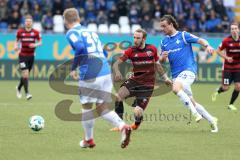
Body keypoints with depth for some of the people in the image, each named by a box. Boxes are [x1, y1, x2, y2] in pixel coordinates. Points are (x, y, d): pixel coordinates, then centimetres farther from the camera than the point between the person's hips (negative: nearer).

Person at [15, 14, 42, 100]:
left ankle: (19, 88, 40)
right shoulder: (20, 32, -3)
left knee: (25, 75, 14)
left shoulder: (36, 32, -2)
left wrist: (35, 45, -17)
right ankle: (27, 93, -10)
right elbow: (17, 41, 11)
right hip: (22, 55, -3)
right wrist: (16, 46, -9)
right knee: (25, 74, -14)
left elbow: (40, 42, 4)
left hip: (31, 56, 3)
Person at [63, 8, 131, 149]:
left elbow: (80, 47, -20)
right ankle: (123, 126, -11)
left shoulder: (71, 33, 0)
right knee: (102, 108, 13)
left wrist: (73, 68, -10)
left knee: (87, 106, 13)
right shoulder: (91, 32, 23)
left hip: (90, 75, -6)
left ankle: (89, 140, 24)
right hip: (106, 72, 6)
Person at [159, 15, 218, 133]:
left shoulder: (183, 35, -2)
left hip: (188, 69, -7)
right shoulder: (164, 42, 14)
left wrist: (207, 46, -28)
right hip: (175, 74, 7)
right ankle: (211, 120, 19)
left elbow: (200, 40, -7)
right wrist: (162, 57, -6)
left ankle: (195, 113, -26)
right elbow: (161, 61, 17)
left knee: (176, 88, -32)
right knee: (191, 102, 7)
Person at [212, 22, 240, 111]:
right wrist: (226, 57, -16)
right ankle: (217, 92, 34)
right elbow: (218, 51, -2)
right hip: (228, 67, -2)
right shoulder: (226, 40, -12)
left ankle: (231, 104, 12)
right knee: (226, 88, -3)